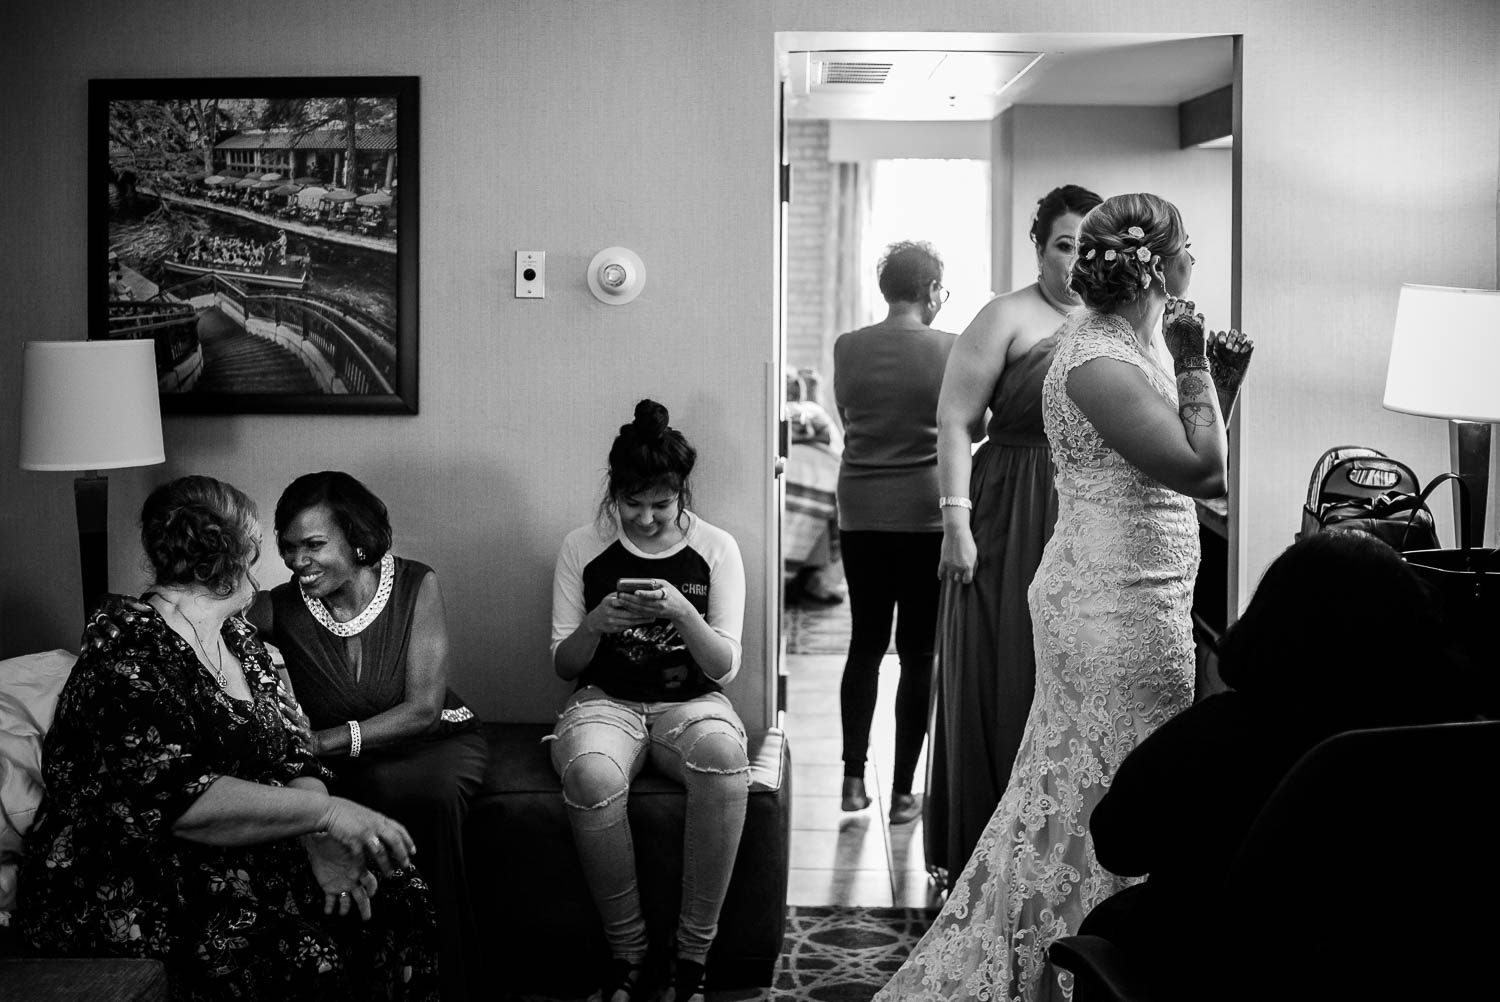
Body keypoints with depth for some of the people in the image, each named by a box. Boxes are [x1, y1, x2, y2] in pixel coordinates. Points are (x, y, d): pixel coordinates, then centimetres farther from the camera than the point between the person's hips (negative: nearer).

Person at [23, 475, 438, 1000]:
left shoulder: (240, 641, 12)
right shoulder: (129, 662, -16)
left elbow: (290, 757, 7)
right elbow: (174, 798, -28)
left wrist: (322, 841, -13)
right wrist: (324, 811, -30)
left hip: (241, 859, 8)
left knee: (397, 895, -9)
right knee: (309, 951, -28)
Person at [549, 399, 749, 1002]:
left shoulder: (715, 549, 2)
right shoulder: (583, 549, 3)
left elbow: (725, 667, -3)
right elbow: (563, 665, 6)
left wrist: (682, 612, -22)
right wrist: (595, 624, -16)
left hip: (691, 702, 0)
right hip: (605, 701, 0)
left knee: (723, 752, -37)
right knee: (592, 774, -37)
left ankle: (694, 951, -24)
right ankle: (628, 952, -19)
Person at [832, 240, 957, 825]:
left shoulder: (848, 348, -1)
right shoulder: (949, 349, -9)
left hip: (861, 511, 3)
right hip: (925, 513, -3)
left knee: (865, 644, 14)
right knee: (918, 652, 4)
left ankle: (853, 778, 14)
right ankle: (902, 793, 8)